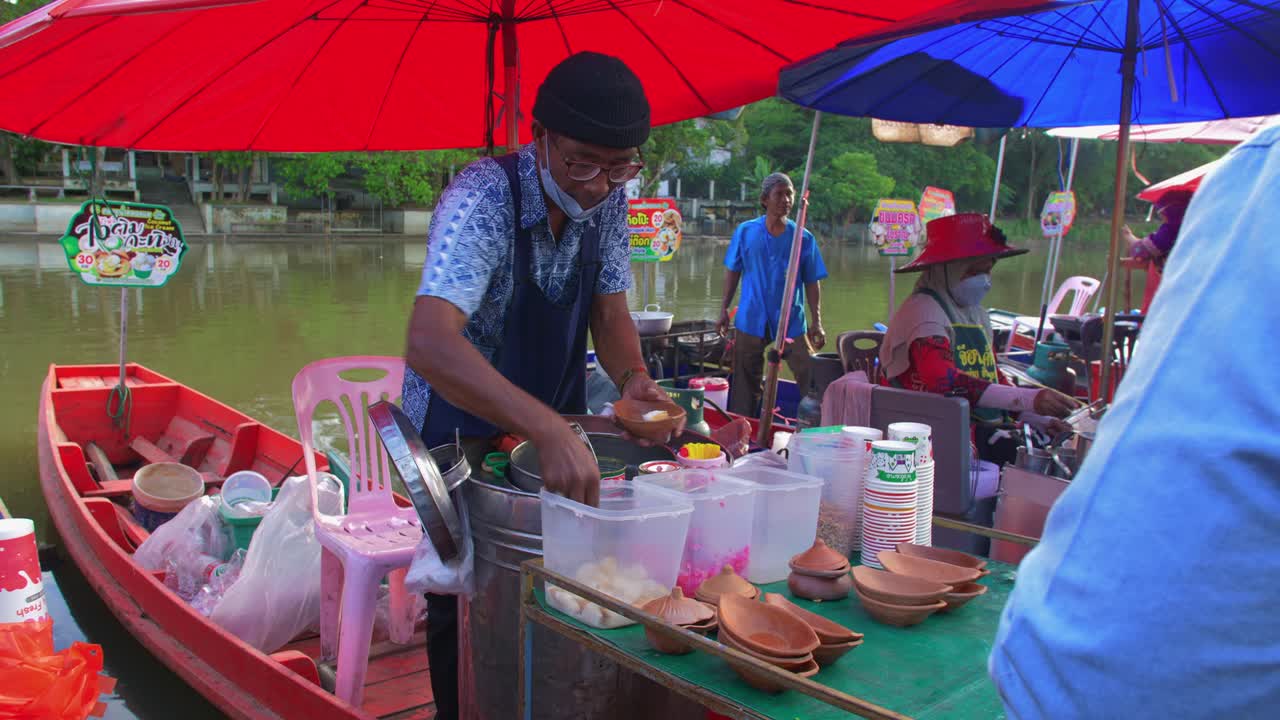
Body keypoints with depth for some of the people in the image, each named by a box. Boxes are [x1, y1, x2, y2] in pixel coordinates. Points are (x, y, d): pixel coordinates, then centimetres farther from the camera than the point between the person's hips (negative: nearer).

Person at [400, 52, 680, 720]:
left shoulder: (608, 202, -9)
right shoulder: (483, 197, -29)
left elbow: (609, 313, 1)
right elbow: (429, 344, -42)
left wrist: (633, 377, -21)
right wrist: (549, 430, -52)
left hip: (550, 429, 6)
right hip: (460, 432, -5)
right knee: (464, 607, 6)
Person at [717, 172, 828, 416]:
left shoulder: (803, 238, 0)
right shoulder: (745, 231, 1)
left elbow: (812, 283, 2)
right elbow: (732, 271, 8)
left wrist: (816, 322, -3)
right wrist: (724, 309, 4)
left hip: (791, 321, 0)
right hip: (751, 320, 1)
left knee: (810, 377, -5)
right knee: (746, 381, 9)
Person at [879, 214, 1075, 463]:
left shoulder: (976, 314, 18)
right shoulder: (923, 309, -11)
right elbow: (944, 382, -27)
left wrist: (1040, 420, 7)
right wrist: (1029, 399, -29)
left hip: (982, 430, 9)